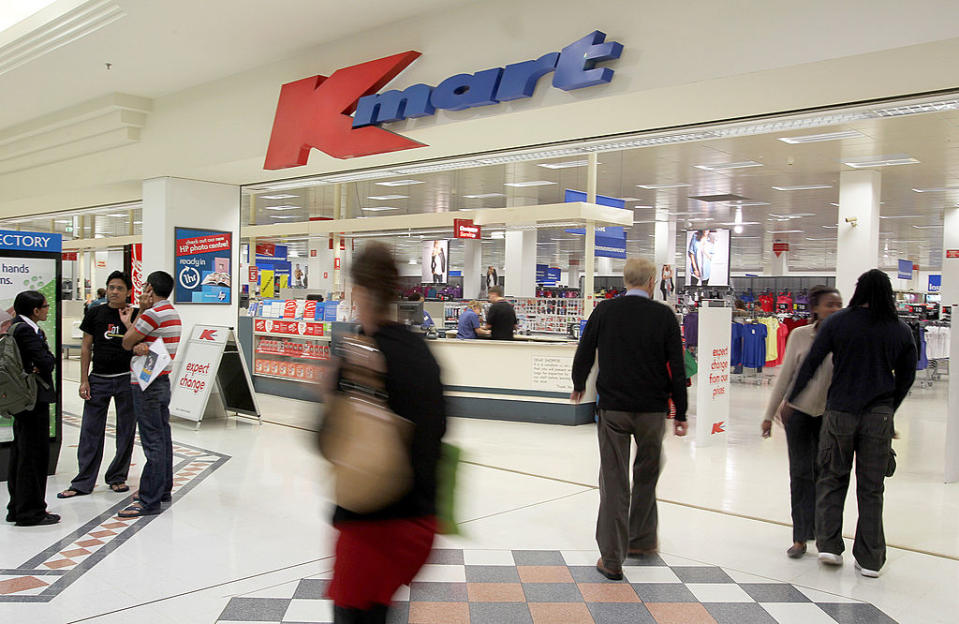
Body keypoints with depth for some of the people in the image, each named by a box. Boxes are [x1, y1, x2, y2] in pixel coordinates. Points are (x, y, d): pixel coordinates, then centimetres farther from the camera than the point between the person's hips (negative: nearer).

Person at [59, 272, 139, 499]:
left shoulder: (135, 315, 1)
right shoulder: (95, 314, 4)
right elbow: (86, 347, 6)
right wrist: (84, 380, 1)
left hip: (126, 379, 0)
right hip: (98, 379, 1)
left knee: (126, 431, 6)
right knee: (90, 431, 2)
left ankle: (117, 478, 20)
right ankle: (83, 483, 10)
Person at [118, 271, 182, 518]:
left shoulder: (153, 314, -18)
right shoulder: (172, 313, 14)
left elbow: (127, 343, -6)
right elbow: (138, 340, 12)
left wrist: (140, 311, 0)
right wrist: (140, 346, -8)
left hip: (147, 386, -10)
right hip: (162, 381, 10)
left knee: (153, 443, -7)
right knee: (162, 438, 15)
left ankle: (149, 501, -4)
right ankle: (163, 490, 25)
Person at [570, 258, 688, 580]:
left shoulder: (604, 310, -2)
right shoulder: (664, 315, -5)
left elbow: (584, 353, 5)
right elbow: (677, 368, -4)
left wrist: (579, 385, 24)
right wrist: (680, 414, 3)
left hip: (613, 408, 0)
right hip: (652, 409, 0)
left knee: (614, 481, 5)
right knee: (646, 476, 20)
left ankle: (612, 558, 7)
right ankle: (641, 541, 34)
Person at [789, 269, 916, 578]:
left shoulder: (837, 322, -4)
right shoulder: (901, 330, 3)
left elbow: (811, 364, -3)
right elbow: (907, 377, 11)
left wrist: (790, 400, 7)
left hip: (840, 413, -1)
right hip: (879, 416, 2)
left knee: (832, 479, 13)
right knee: (871, 488, 8)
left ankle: (829, 544, 8)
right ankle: (870, 559, 14)